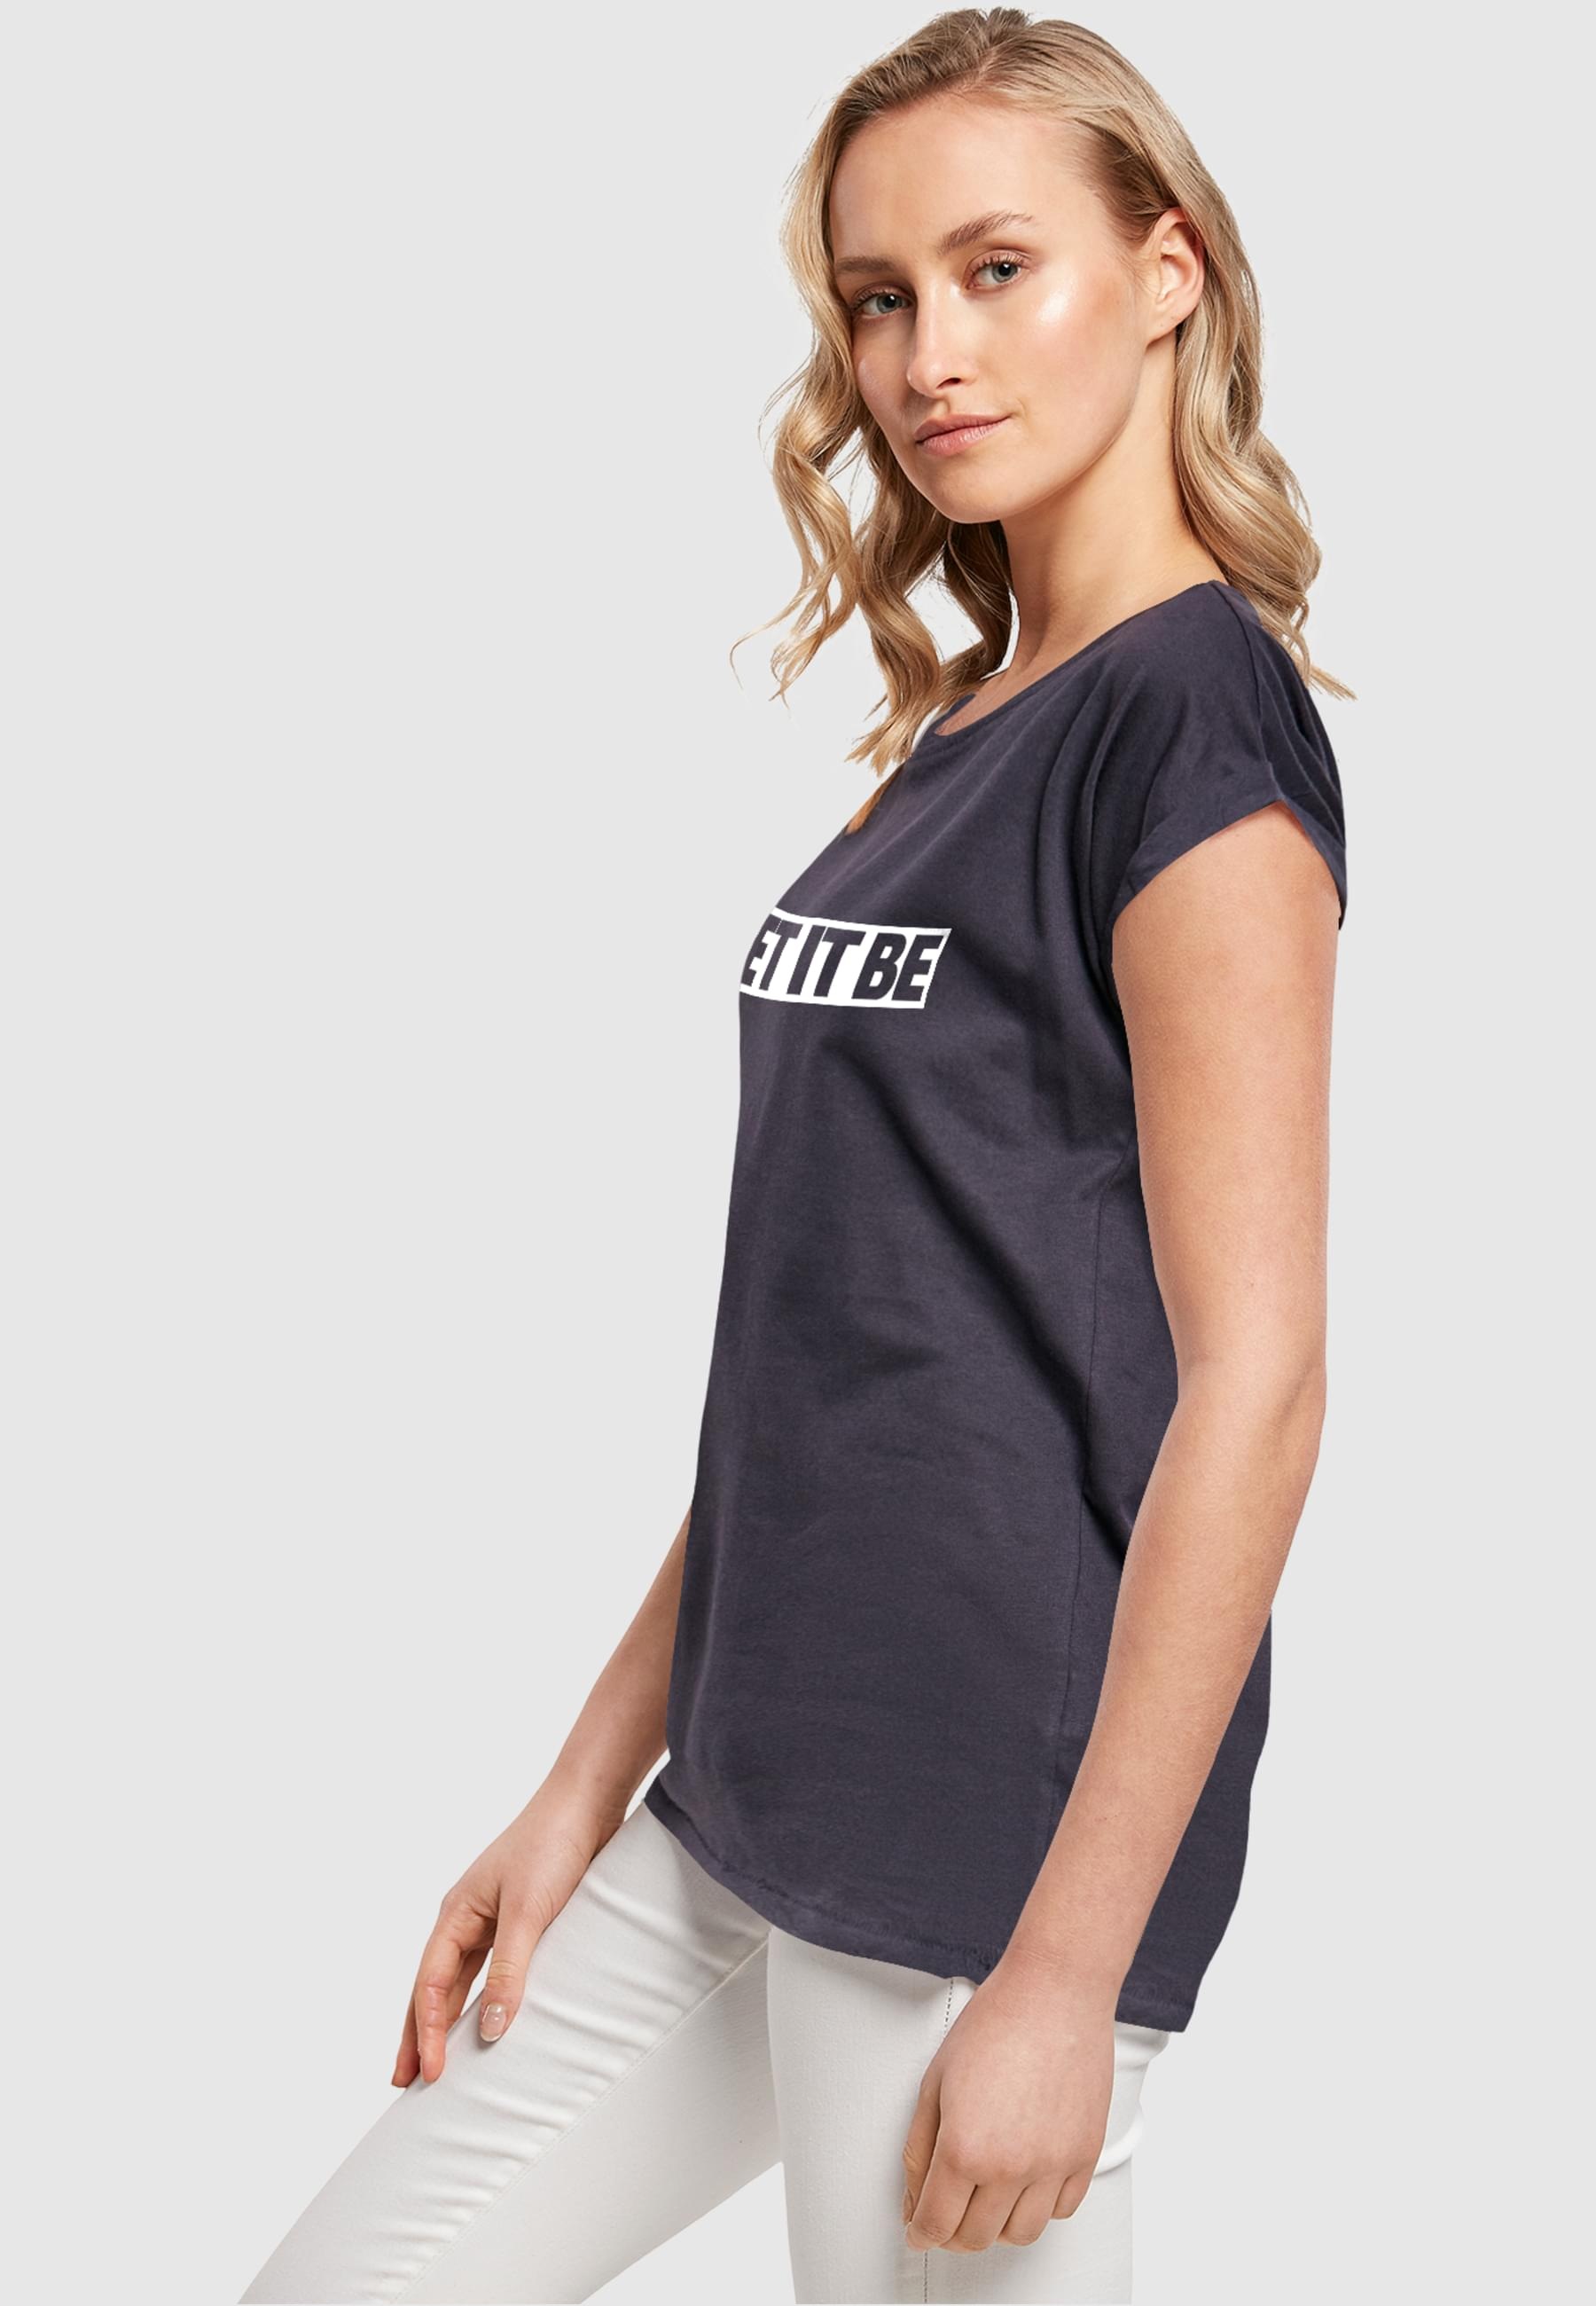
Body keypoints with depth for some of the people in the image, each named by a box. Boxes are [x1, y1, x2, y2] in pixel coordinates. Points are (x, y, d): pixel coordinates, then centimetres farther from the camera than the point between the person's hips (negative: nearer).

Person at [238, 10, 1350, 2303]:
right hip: (747, 1814, 9)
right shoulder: (954, 737, 14)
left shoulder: (1194, 713, -12)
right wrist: (594, 1779, 15)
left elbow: (1251, 1383, -17)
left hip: (994, 1839, -8)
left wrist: (1066, 1972, -18)